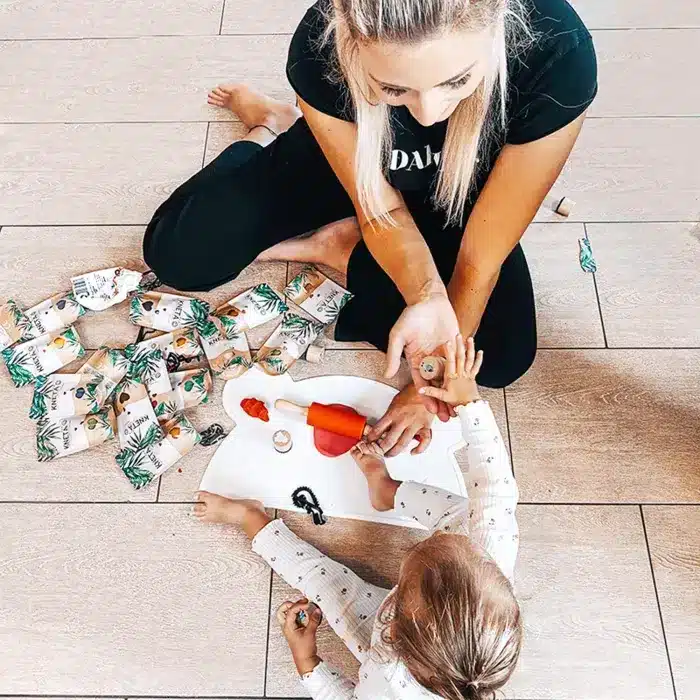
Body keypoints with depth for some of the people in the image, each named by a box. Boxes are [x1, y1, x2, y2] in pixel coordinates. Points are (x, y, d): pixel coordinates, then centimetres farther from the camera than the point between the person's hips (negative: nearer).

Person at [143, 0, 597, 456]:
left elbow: (486, 253, -28)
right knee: (176, 252, -9)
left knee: (503, 356, -19)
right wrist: (427, 298, -42)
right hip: (345, 165, 0)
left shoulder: (557, 52, -37)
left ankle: (335, 250, 1)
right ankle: (269, 129, 20)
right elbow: (380, 208, -23)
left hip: (456, 197, 0)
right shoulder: (320, 49, -34)